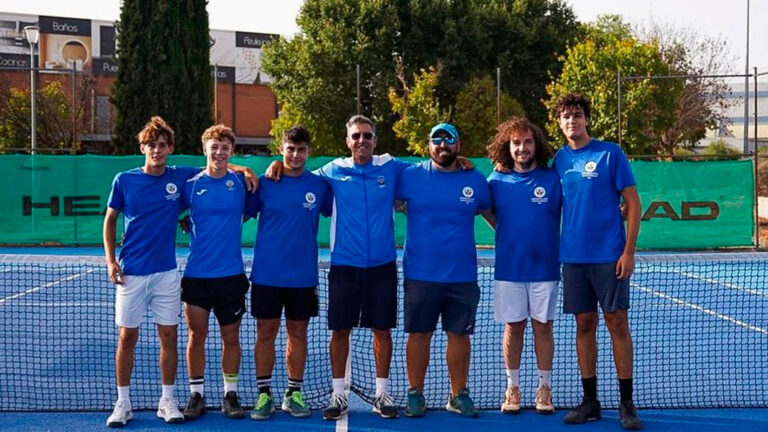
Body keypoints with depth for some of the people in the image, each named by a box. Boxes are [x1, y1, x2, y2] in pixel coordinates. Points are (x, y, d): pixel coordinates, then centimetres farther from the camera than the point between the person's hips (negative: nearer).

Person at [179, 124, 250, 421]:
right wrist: (189, 224, -3)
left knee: (230, 337, 8)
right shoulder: (191, 185, 0)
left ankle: (230, 394, 19)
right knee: (196, 335, 5)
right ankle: (196, 395, 16)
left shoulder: (240, 182, 1)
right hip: (197, 274, 0)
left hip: (231, 274, 1)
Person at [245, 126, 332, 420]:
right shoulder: (264, 183, -1)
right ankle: (264, 394, 14)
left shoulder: (319, 185, 2)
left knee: (298, 333, 8)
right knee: (265, 333, 4)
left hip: (303, 276, 1)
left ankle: (293, 394, 20)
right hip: (266, 274, -1)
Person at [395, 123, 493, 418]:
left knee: (459, 335, 7)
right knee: (419, 334, 5)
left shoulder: (475, 181, 3)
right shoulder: (411, 176, -1)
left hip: (463, 275, 1)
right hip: (420, 273, -1)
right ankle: (415, 394, 17)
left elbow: (490, 213, 16)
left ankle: (458, 395, 19)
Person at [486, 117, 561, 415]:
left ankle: (544, 389, 15)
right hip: (508, 268, 1)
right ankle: (512, 388, 17)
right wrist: (509, 235, 2)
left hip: (544, 266, -1)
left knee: (543, 327, 5)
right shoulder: (497, 181, 1)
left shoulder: (552, 179, -4)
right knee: (513, 327, 7)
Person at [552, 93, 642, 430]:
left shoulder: (609, 153, -4)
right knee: (584, 325, 7)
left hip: (609, 256, -4)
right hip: (573, 257, 4)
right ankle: (590, 401, 15)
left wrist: (629, 251, -10)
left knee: (617, 324, -1)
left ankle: (626, 403, 7)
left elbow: (633, 203, -4)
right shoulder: (559, 160, 8)